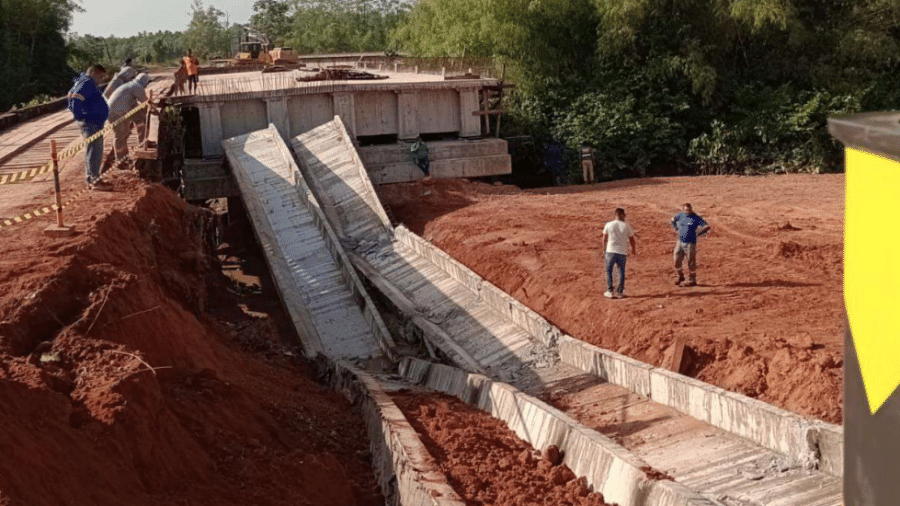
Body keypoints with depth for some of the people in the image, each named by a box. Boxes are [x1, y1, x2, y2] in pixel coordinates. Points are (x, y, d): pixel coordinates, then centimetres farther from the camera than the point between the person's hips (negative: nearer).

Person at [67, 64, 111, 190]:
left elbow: (70, 97, 25)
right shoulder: (86, 83, -15)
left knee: (92, 151, 16)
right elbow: (75, 101, -27)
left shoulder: (86, 83, 18)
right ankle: (95, 180, -5)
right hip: (91, 123, -11)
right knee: (94, 151, -8)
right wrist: (80, 116, -17)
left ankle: (91, 179, 23)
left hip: (94, 123, 11)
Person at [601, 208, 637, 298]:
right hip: (623, 252, 1)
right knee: (621, 271, 15)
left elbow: (604, 239, 7)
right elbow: (632, 240, 6)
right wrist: (634, 250, 23)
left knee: (609, 271, 12)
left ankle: (610, 292, 8)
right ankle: (620, 292, 17)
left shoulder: (608, 225, -2)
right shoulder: (627, 226, -1)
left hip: (611, 251, -1)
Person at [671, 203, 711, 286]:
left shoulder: (696, 218, -10)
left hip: (690, 243, -5)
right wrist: (676, 229, 14)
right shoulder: (681, 215, 5)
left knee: (691, 263, -1)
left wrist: (698, 234, -13)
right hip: (680, 242, 5)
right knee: (677, 261, 7)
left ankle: (692, 281, 11)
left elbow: (707, 227, -13)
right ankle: (680, 276, 28)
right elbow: (673, 219, 26)